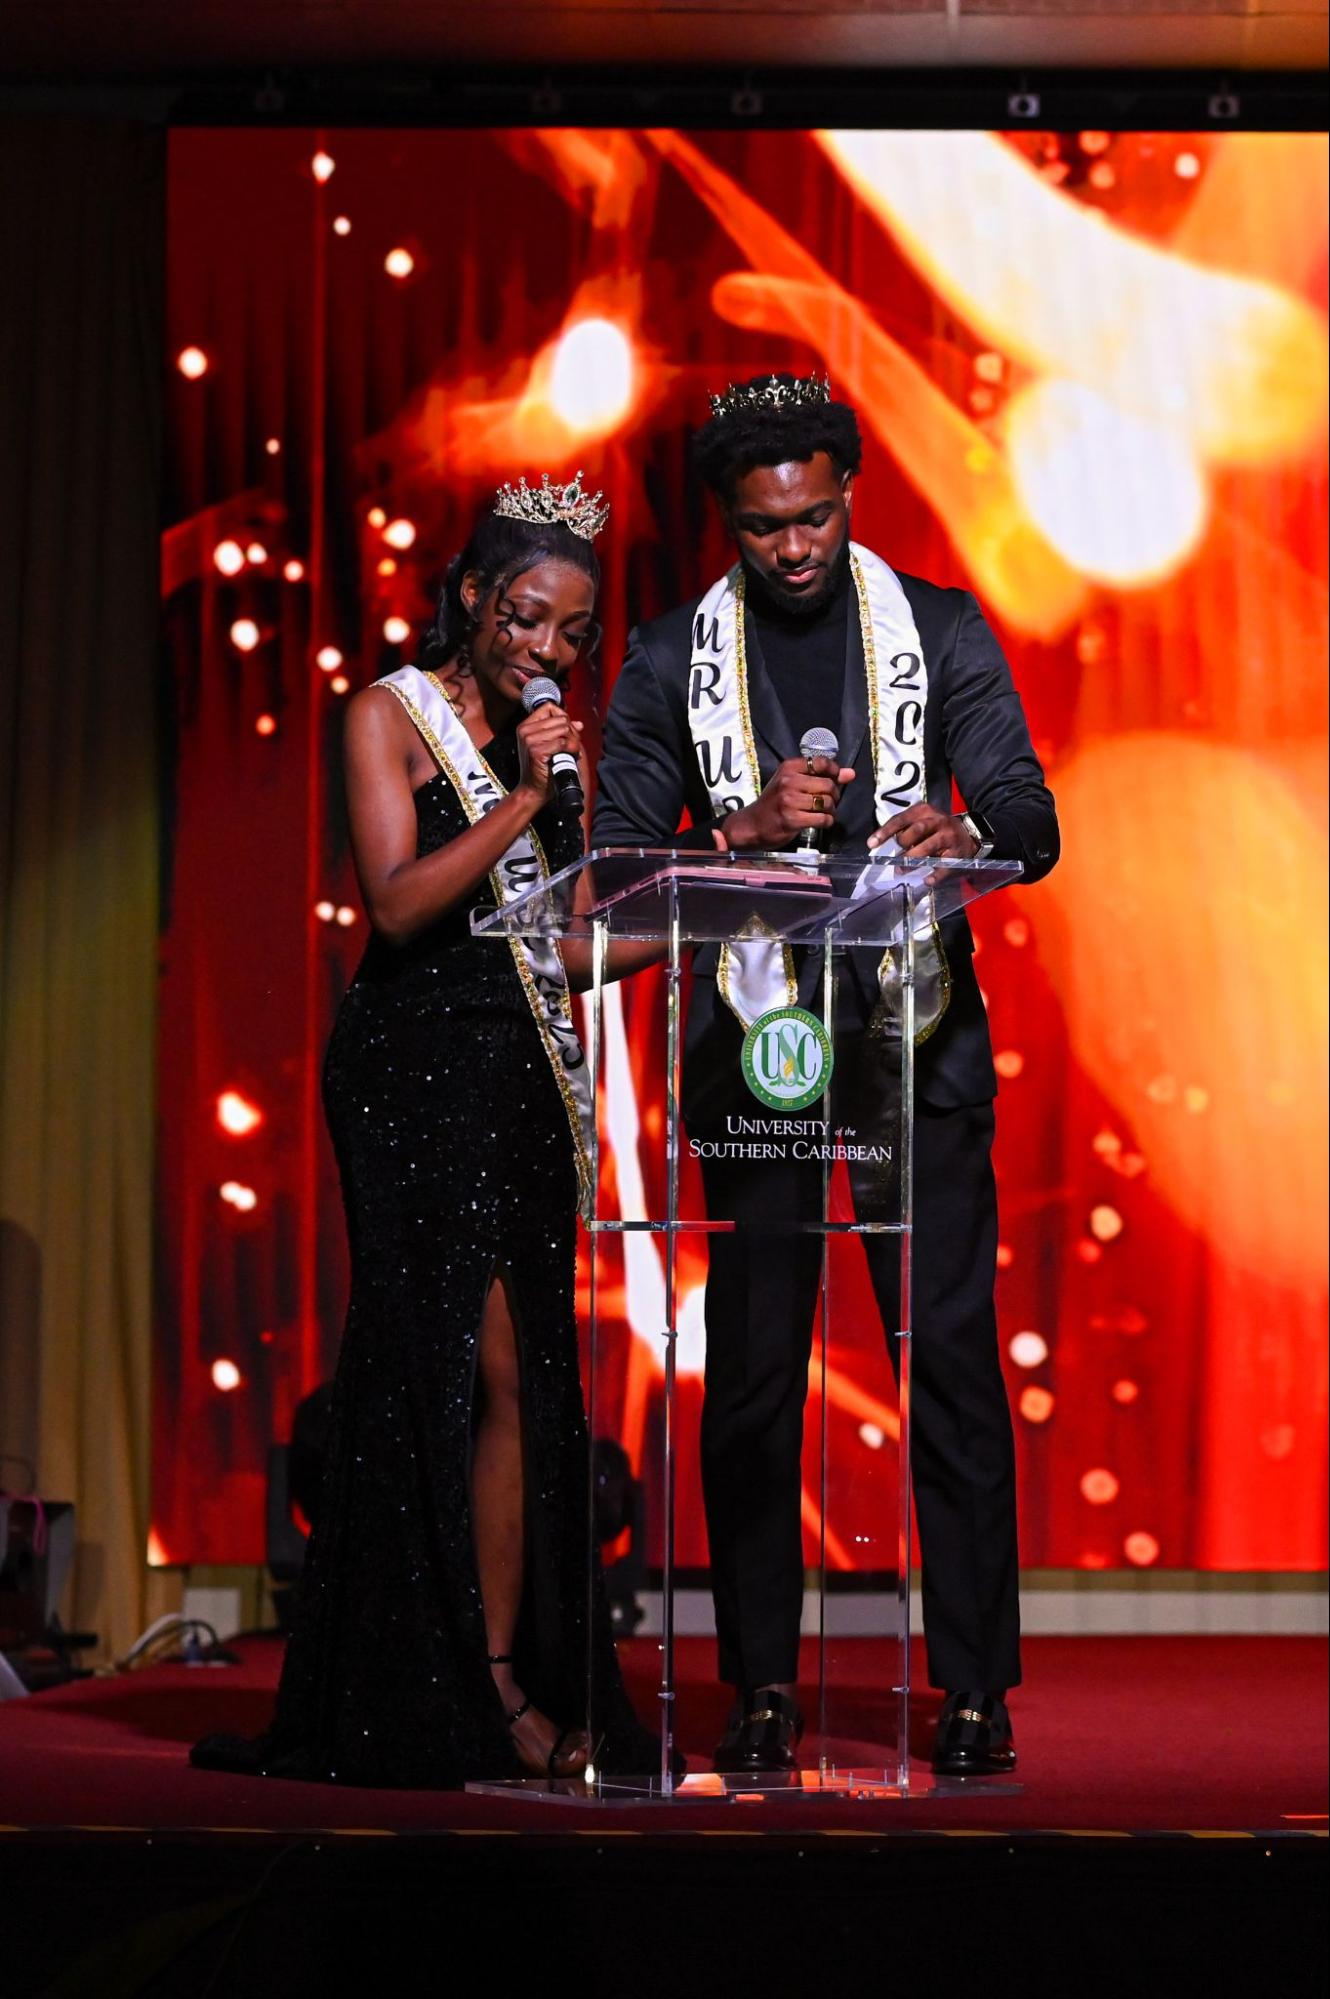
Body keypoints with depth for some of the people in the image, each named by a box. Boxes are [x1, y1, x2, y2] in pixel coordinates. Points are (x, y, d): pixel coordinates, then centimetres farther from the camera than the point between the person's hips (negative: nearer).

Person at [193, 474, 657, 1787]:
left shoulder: (540, 739, 18)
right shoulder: (392, 717, -1)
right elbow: (399, 905, -12)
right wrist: (523, 801, -14)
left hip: (522, 1080, 6)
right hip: (419, 1072, -6)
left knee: (522, 1375, 2)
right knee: (481, 1365, -10)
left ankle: (504, 1686, 3)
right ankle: (490, 1692, -6)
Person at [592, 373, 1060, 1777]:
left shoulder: (941, 633, 7)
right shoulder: (671, 658, 8)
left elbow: (1030, 823, 0)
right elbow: (622, 860, 3)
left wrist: (962, 829, -23)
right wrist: (744, 829, -15)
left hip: (917, 1043, 0)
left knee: (950, 1357, -5)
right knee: (751, 1372, 2)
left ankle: (975, 1686, 1)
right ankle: (761, 1686, 10)